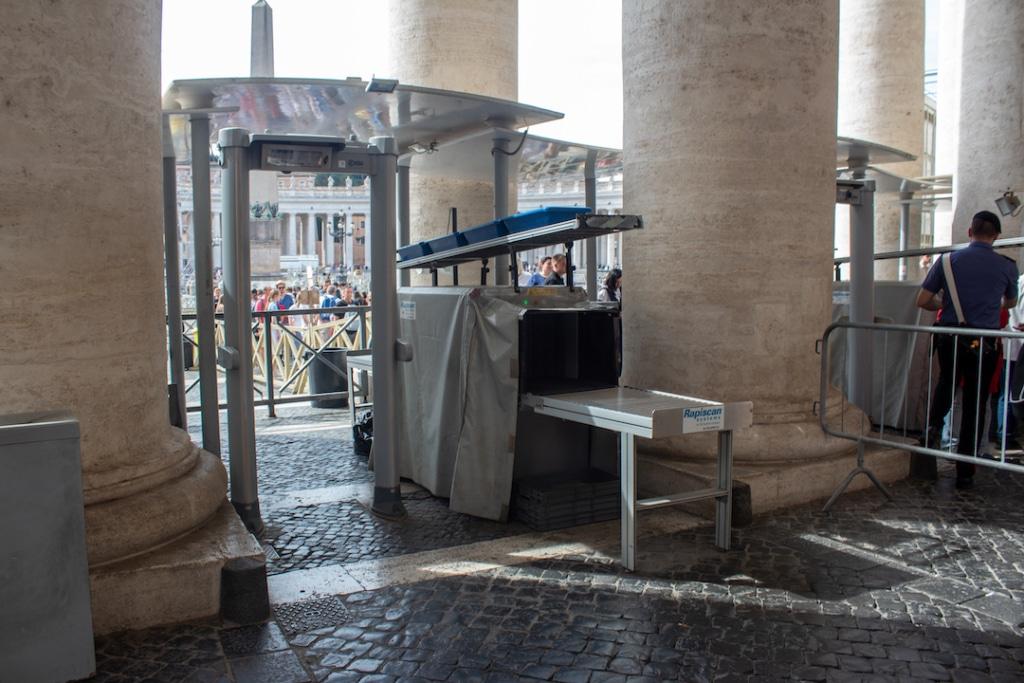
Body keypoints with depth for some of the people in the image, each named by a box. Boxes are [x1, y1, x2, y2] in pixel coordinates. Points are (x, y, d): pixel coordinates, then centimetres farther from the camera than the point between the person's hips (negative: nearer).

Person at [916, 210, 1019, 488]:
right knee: (974, 405, 7)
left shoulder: (948, 260, -4)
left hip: (949, 339, 1)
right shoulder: (1007, 267, -2)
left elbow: (922, 301, -3)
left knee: (947, 381, 30)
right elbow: (1010, 303, 18)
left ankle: (933, 425, 5)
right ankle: (965, 472, 12)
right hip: (984, 343, -1)